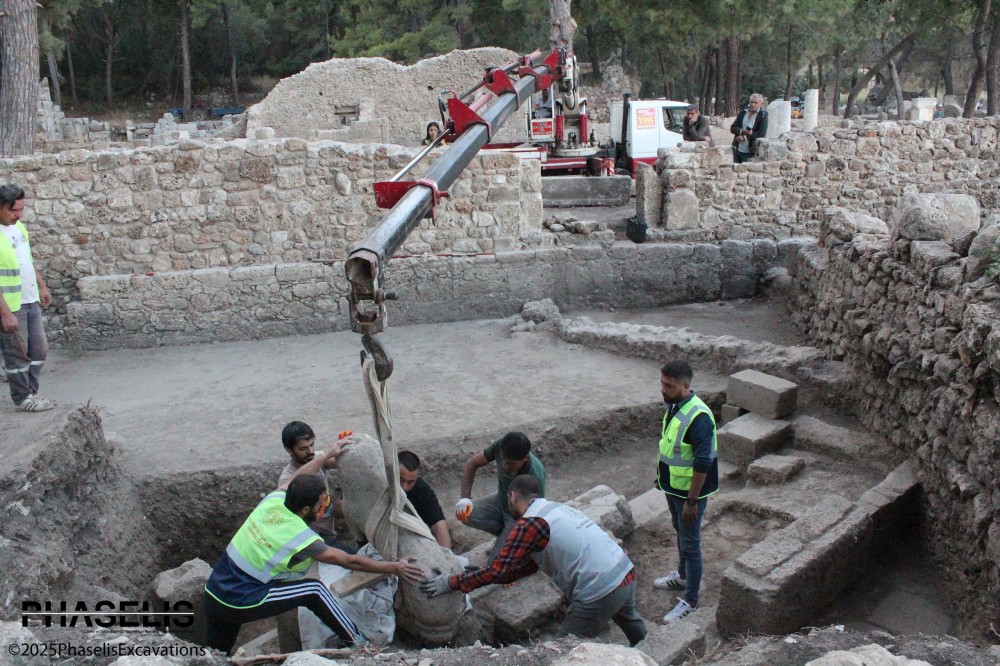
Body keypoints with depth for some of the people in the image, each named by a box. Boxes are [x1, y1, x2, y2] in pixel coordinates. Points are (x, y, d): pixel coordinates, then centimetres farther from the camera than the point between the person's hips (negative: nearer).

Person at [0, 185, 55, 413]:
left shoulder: (19, 227, 7)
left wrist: (42, 286, 20)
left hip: (31, 301, 8)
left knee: (39, 349, 14)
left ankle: (31, 392, 27)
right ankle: (23, 398, 17)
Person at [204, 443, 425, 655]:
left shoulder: (274, 499, -3)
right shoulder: (300, 538, -19)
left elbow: (296, 478, 20)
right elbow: (349, 561, -12)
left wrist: (328, 455, 31)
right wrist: (394, 568, -4)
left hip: (212, 594, 7)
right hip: (239, 604, -7)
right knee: (315, 590, -3)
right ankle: (358, 645, 6)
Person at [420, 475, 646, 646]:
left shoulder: (529, 524, -10)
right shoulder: (557, 508, 16)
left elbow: (498, 571, -13)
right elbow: (532, 563, 20)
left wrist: (451, 582, -2)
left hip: (600, 593, -9)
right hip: (626, 573, 9)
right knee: (634, 629, 36)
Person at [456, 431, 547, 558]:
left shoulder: (535, 476, -37)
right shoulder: (500, 446, -25)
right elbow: (471, 464, -11)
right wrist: (465, 498, -23)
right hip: (501, 501, 6)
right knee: (465, 515, -20)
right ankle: (505, 535, 6)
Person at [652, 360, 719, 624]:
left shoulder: (698, 417, -29)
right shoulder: (674, 406, -1)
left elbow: (703, 463, -27)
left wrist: (692, 500, -23)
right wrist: (661, 476, 21)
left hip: (689, 491, -9)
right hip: (673, 486, 9)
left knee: (690, 543, 5)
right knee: (680, 533, 27)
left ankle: (690, 601, 18)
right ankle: (683, 575, 48)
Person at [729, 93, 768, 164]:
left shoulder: (763, 115, -6)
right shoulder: (743, 112, 8)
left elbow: (762, 133, -15)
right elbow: (732, 128, 5)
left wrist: (744, 137, -17)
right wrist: (743, 131, -15)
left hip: (750, 152, -5)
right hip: (737, 149, 5)